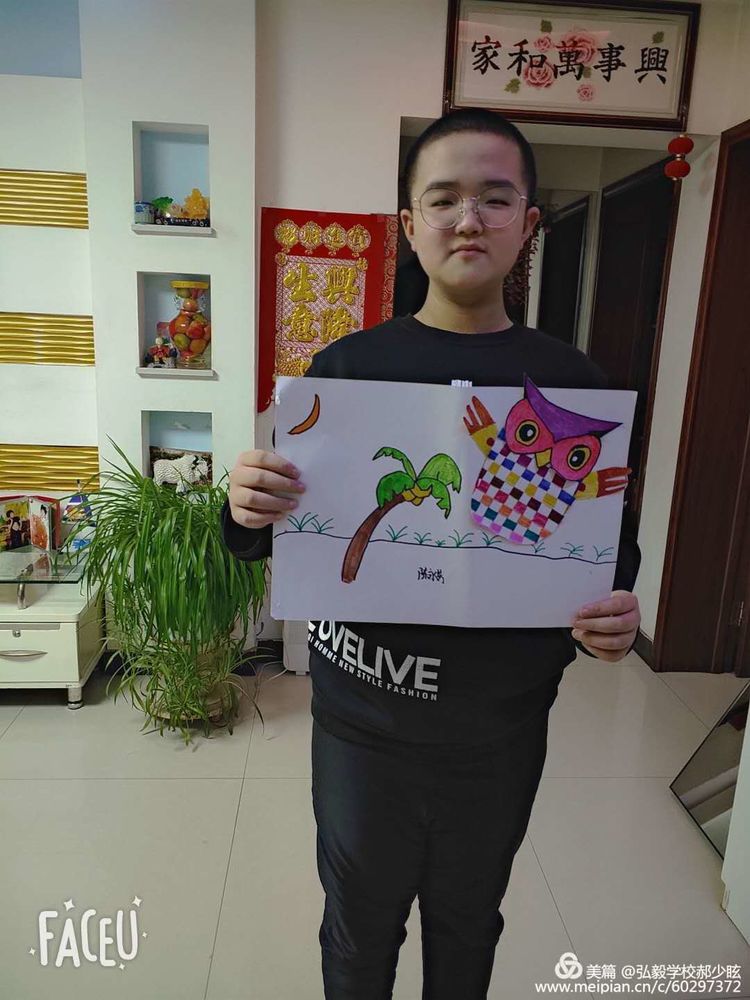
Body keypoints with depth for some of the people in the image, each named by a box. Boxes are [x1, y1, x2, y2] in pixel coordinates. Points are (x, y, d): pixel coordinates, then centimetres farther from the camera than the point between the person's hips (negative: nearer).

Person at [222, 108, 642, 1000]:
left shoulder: (573, 382, -4)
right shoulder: (347, 366, -7)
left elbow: (611, 543, 2)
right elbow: (277, 535, -2)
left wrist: (615, 614, -18)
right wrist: (246, 509, -23)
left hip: (502, 727, 1)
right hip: (363, 718, 0)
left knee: (468, 923, 26)